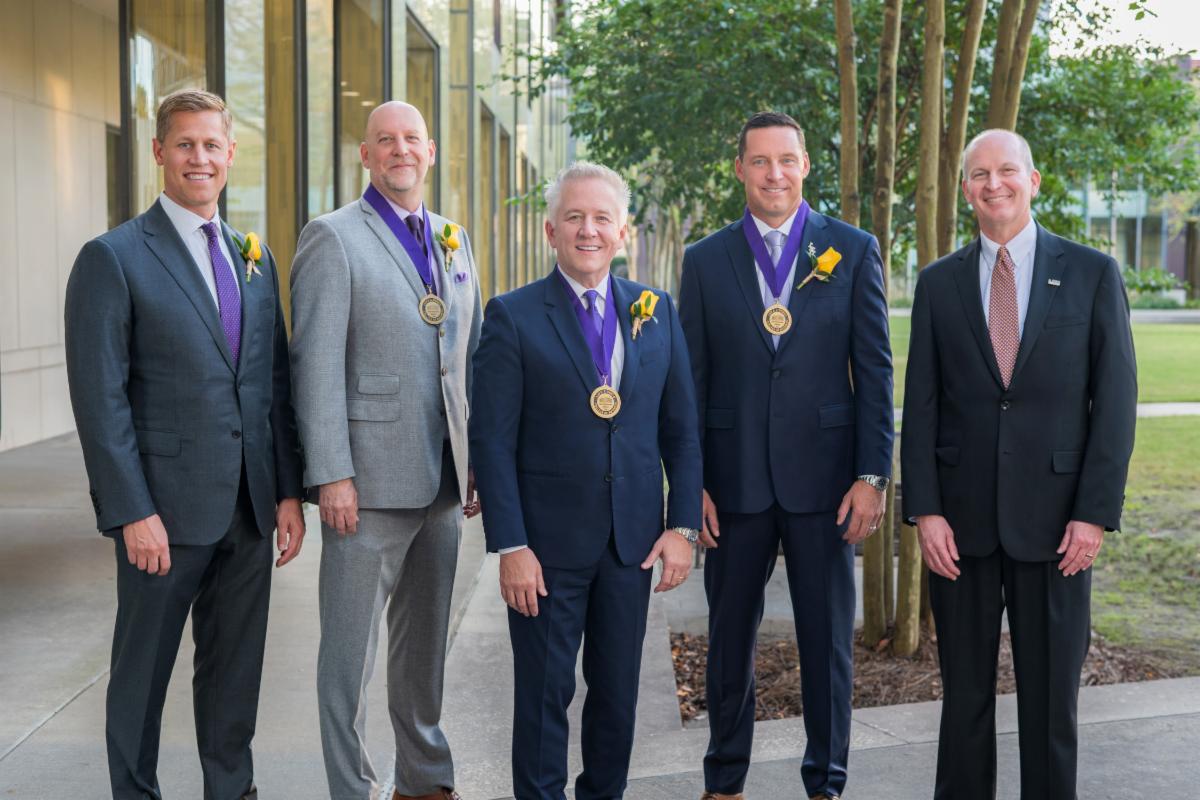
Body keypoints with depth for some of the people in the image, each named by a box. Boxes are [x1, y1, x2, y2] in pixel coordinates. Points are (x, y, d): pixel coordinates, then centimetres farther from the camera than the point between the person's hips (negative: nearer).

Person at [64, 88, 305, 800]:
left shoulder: (256, 258, 12)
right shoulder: (114, 258, -6)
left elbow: (277, 384, 12)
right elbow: (100, 398, -10)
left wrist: (289, 491, 7)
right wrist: (133, 513, -15)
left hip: (251, 506, 5)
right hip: (167, 507, -5)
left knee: (236, 666, 14)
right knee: (144, 668, 8)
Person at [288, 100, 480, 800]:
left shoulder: (455, 240, 14)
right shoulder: (334, 238, -5)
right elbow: (317, 365, -11)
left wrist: (480, 460, 11)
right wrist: (331, 476, -16)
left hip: (444, 479, 6)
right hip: (370, 480, -6)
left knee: (426, 638, 17)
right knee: (352, 645, 2)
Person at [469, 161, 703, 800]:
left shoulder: (656, 311, 6)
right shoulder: (513, 316, -5)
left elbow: (680, 429, 8)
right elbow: (492, 442, -8)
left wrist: (683, 526, 0)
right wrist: (510, 546, -13)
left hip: (633, 539, 3)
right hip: (548, 543, -3)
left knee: (618, 691, 13)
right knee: (544, 693, 7)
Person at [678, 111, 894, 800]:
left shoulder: (853, 250, 2)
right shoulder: (705, 260, 6)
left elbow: (875, 369, 0)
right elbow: (692, 379, 5)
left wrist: (873, 475, -6)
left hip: (823, 478, -1)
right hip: (734, 480, 1)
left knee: (828, 640, 7)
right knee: (730, 639, 11)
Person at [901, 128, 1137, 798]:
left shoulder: (1092, 274, 1)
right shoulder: (939, 283, 6)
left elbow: (1115, 401, -2)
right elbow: (921, 405, 4)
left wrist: (1096, 513, -9)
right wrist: (924, 510, -4)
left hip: (1054, 519, -1)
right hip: (961, 520, 2)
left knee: (1052, 696, 6)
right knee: (965, 692, 11)